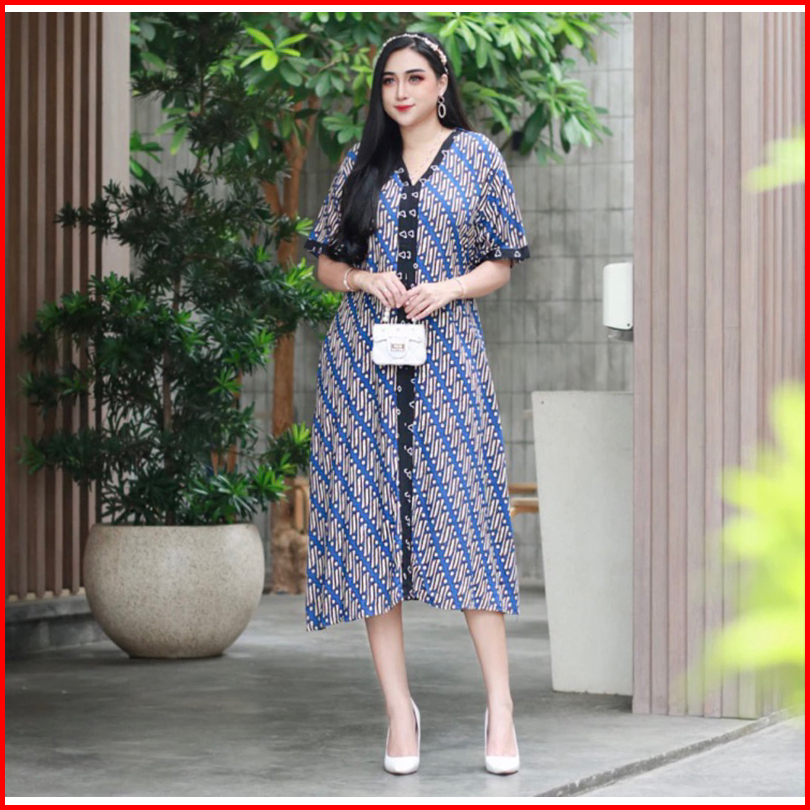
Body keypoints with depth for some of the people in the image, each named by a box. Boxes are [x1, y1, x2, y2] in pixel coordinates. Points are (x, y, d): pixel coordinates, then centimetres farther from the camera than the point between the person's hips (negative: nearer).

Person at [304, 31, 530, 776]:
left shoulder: (476, 156, 7)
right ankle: (400, 708, 6)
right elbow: (326, 263, 15)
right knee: (371, 519, -1)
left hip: (447, 357, -2)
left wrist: (448, 289, -10)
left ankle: (500, 707, -3)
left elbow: (501, 265, 7)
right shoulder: (360, 164, 12)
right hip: (363, 360, 2)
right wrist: (363, 279, -6)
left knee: (464, 516, -8)